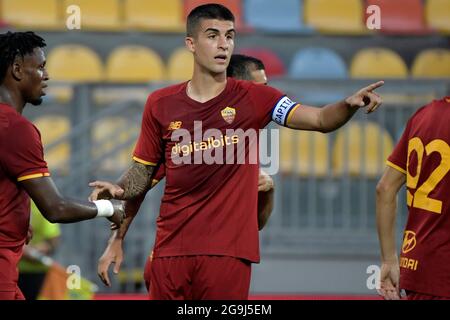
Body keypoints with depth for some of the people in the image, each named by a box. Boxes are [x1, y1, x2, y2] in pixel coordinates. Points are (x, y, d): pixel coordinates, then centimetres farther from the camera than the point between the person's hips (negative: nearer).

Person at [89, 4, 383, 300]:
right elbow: (144, 170, 14)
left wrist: (350, 104, -27)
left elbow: (321, 120, -7)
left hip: (229, 252, -2)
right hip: (171, 250, 2)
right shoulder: (161, 104, 6)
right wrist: (119, 189, -6)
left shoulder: (252, 98, 2)